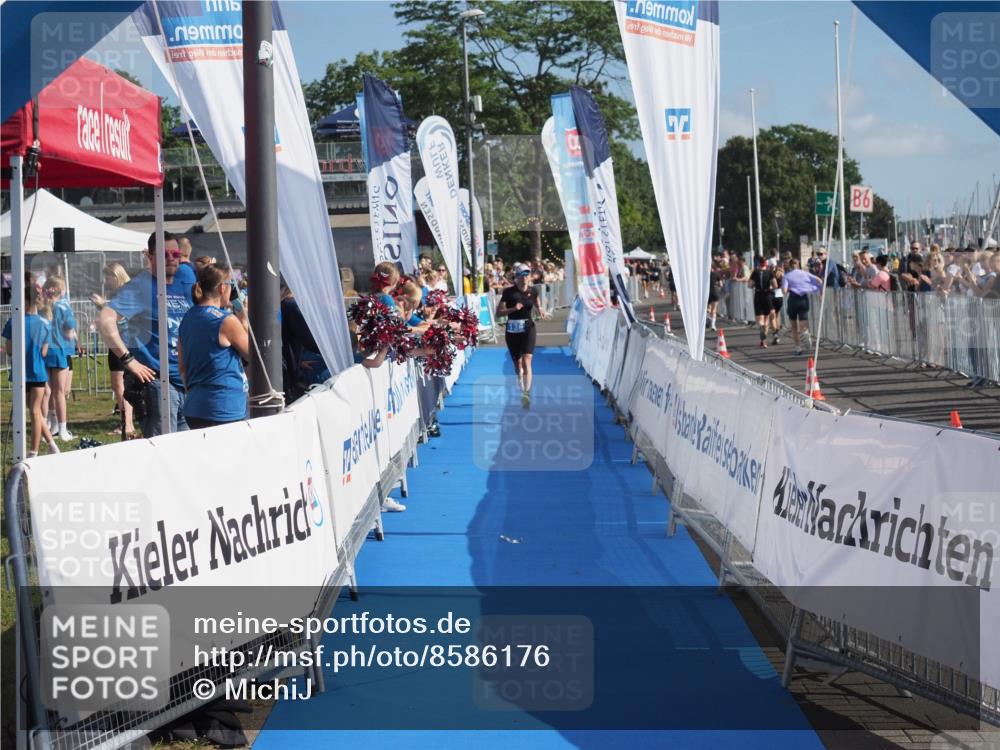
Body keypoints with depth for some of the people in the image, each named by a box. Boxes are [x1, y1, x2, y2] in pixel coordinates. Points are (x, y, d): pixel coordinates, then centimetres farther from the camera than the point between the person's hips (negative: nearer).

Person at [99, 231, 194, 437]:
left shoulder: (185, 286, 13)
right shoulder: (140, 286, -7)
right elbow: (105, 319, -19)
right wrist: (128, 359, -21)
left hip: (188, 380, 7)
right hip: (157, 379, -7)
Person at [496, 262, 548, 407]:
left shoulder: (533, 292, 1)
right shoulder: (509, 292, -7)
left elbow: (537, 305, 22)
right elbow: (498, 312, -7)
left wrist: (540, 310, 0)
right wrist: (513, 309, -21)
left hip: (528, 329, 0)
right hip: (512, 330, 0)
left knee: (526, 361, -16)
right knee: (517, 363, 13)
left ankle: (527, 393, -25)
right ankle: (521, 388, 34)